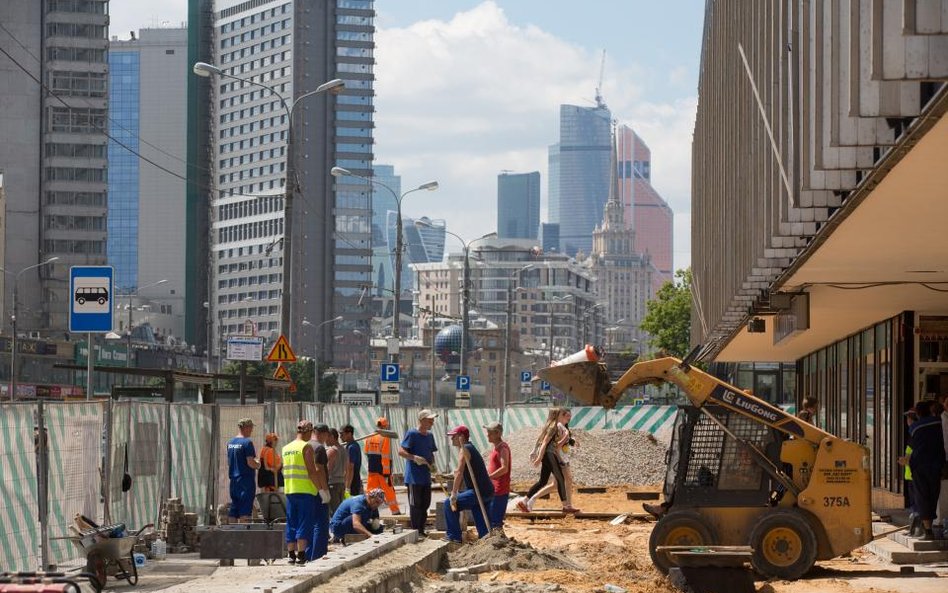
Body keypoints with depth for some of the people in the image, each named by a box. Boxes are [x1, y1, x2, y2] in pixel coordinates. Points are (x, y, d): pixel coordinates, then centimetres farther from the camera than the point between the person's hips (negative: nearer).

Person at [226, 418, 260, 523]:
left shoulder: (230, 443, 11)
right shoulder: (247, 442, -13)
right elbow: (250, 463, -17)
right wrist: (258, 465, 3)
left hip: (234, 480, 7)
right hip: (246, 479, -7)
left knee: (233, 512, 10)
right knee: (244, 512, -8)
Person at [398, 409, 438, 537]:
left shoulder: (429, 435, 13)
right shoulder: (412, 434, -10)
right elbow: (401, 451, -15)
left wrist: (432, 464, 3)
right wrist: (415, 458, -26)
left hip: (426, 477, 8)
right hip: (414, 477, -8)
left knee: (425, 504, 11)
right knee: (415, 505, -2)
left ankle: (421, 531, 20)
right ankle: (415, 531, 3)